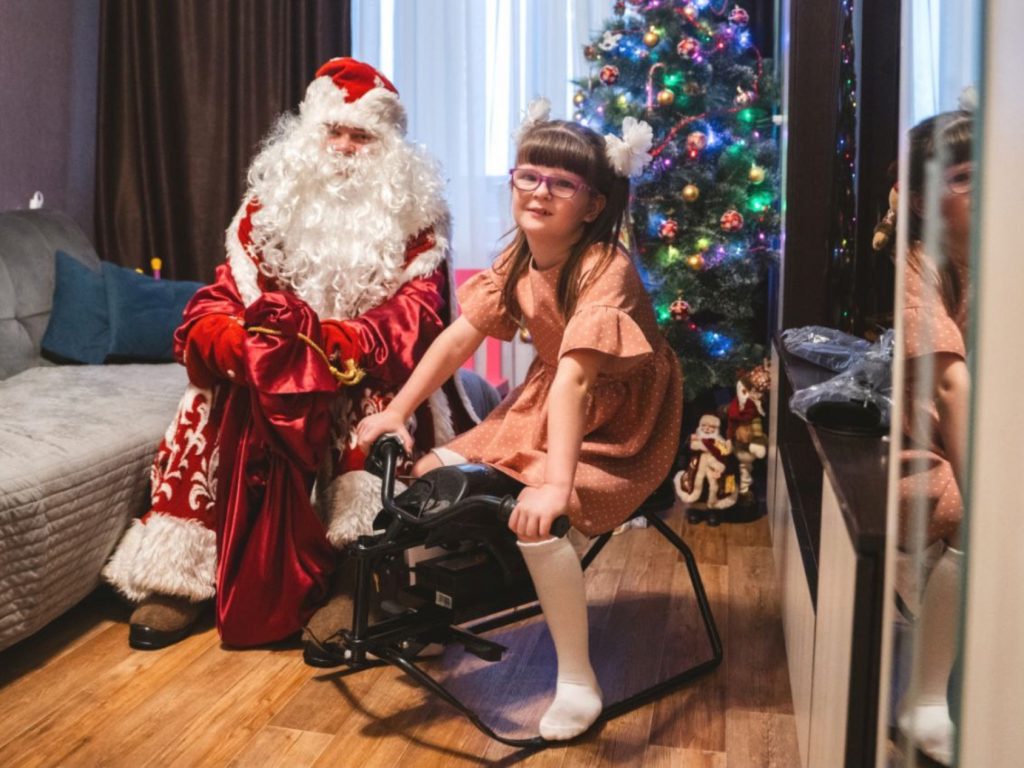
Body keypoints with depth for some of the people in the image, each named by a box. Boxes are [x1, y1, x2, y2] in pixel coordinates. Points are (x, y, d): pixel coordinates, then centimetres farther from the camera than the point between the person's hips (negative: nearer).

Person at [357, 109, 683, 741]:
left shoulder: (606, 268, -26)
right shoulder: (519, 258, -2)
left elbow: (574, 377, -38)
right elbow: (460, 336, -1)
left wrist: (557, 484, -46)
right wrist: (397, 411, -6)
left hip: (618, 427, -7)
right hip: (544, 409, 8)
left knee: (533, 516, -31)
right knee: (433, 479, -2)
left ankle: (578, 683, -13)